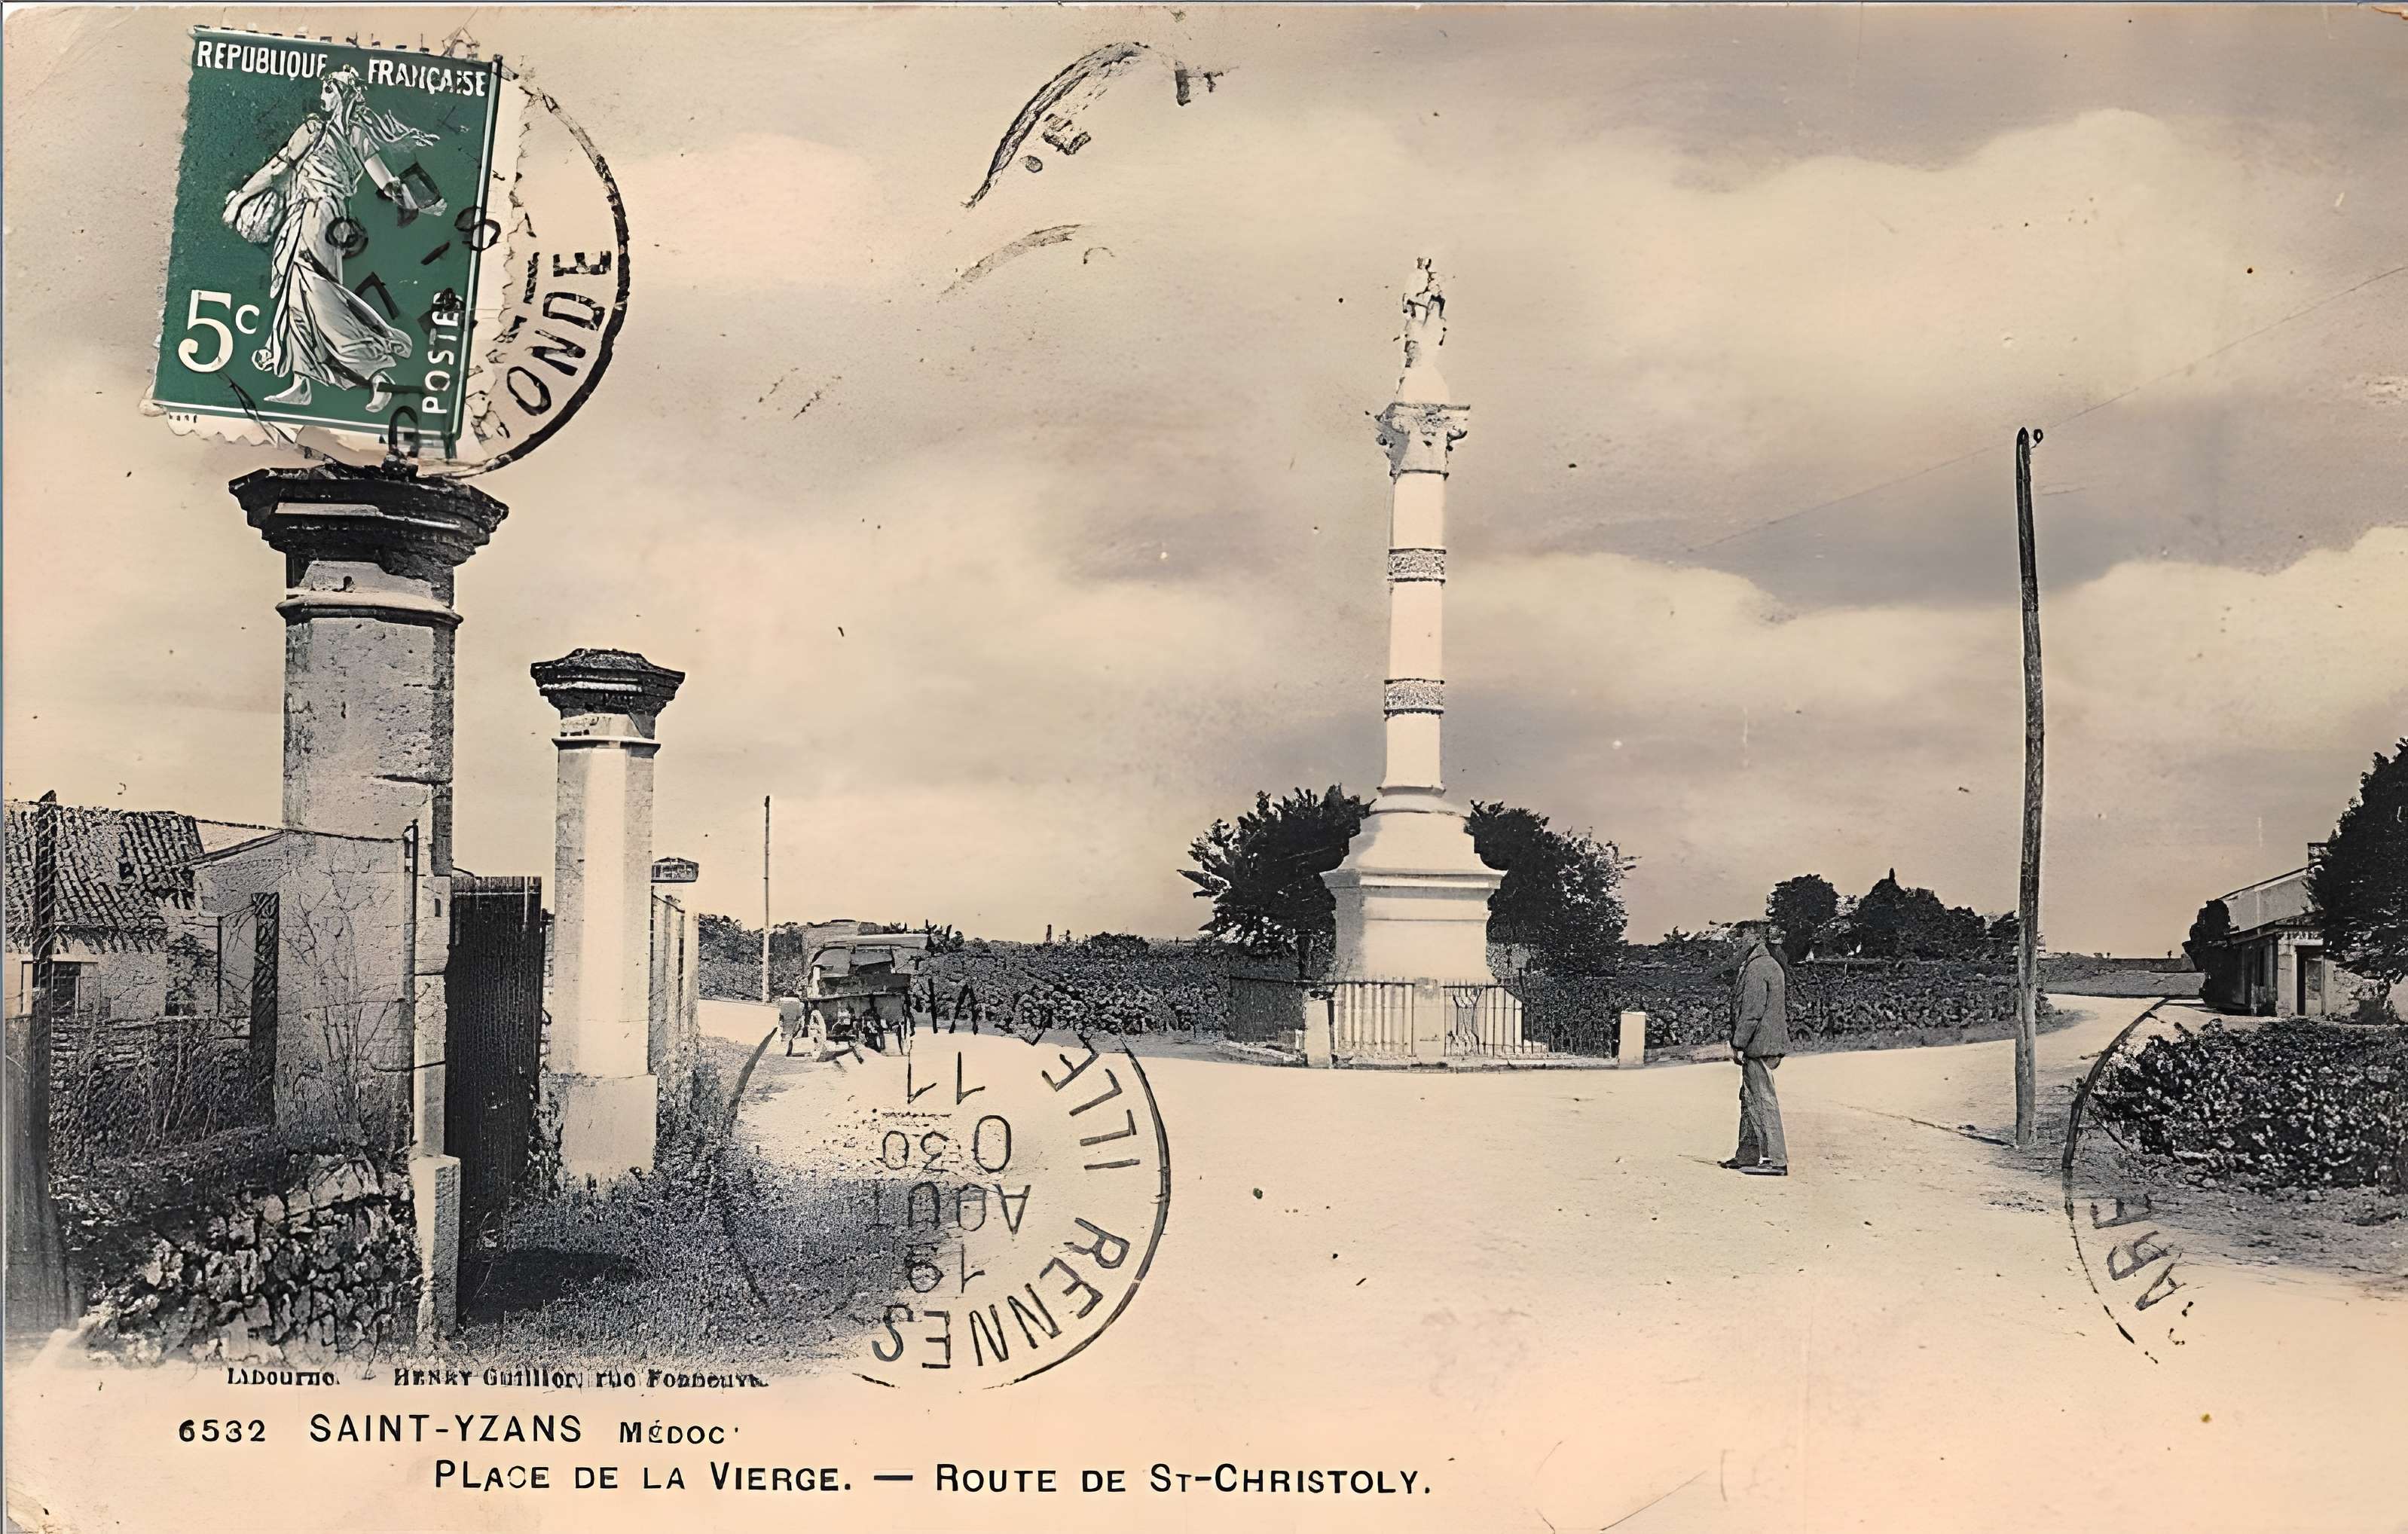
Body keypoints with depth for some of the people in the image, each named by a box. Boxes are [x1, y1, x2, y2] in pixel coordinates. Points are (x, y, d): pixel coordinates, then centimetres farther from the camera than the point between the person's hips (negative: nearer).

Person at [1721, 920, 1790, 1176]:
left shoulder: (1757, 968, -15)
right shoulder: (1772, 965, 17)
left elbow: (1752, 1011, -20)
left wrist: (1738, 1044, -17)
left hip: (1757, 1046, -11)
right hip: (1769, 1045, 11)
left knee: (1762, 1100, -9)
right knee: (1750, 1099, 16)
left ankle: (1776, 1160, -10)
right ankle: (1748, 1156, 22)